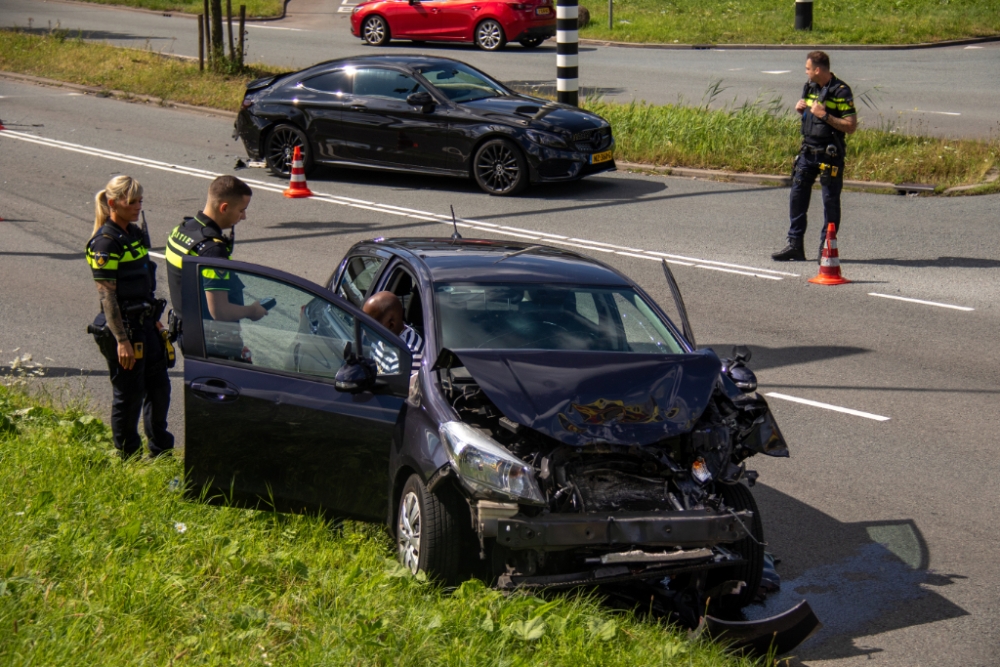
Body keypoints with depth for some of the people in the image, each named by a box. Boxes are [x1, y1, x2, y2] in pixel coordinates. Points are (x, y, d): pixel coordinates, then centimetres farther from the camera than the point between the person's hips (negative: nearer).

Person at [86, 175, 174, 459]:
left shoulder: (135, 234, 10)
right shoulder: (105, 243, -17)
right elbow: (107, 295, -19)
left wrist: (154, 319, 20)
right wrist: (121, 340, -22)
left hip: (144, 323, 9)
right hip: (123, 326, -9)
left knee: (159, 387, 15)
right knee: (129, 394, 2)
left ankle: (161, 452, 29)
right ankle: (128, 459, 16)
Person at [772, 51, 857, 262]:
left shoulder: (841, 92, -12)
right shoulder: (810, 87, 10)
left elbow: (851, 126, -16)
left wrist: (825, 115, -21)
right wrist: (801, 109, 4)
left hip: (830, 155, -7)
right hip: (808, 151, 7)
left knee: (830, 201, 0)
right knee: (797, 196, 4)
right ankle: (795, 245, 9)